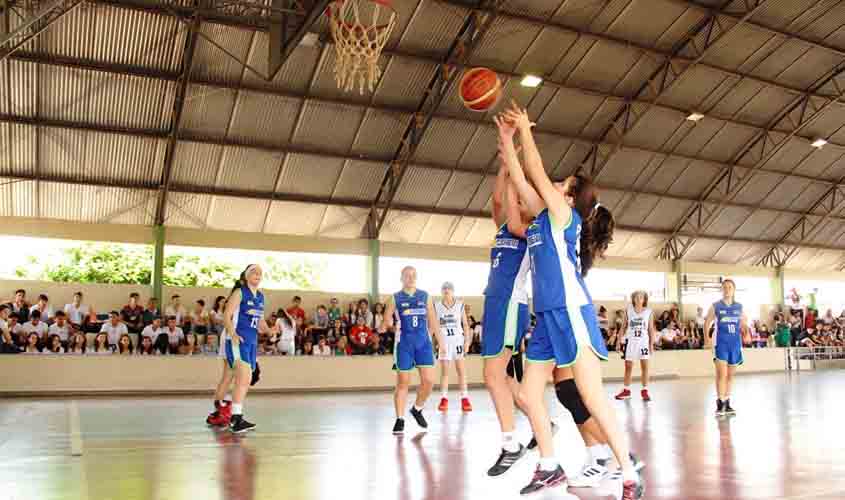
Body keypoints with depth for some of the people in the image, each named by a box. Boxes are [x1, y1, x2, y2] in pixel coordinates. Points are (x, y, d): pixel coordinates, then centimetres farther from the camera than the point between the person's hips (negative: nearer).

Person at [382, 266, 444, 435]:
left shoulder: (425, 296, 9)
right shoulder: (395, 298, 3)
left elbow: (433, 320, 12)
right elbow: (385, 322, 2)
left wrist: (440, 341, 9)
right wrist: (387, 324, -21)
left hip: (423, 342, 2)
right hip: (404, 343, -2)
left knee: (429, 380, -6)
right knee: (403, 383, -1)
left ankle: (417, 409, 19)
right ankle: (400, 419, 9)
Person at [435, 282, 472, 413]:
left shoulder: (460, 305, 4)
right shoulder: (436, 306, 4)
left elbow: (465, 324, 5)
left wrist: (467, 340, -3)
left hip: (458, 339, 0)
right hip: (443, 340, 0)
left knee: (461, 370, -3)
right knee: (444, 371, 2)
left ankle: (465, 399, -2)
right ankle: (444, 399, 7)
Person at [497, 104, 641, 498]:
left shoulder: (565, 216, -1)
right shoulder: (544, 220, 18)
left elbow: (538, 174, -4)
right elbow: (521, 181, 19)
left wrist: (525, 130, 5)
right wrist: (506, 139, 20)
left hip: (571, 314, -9)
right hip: (547, 317, 9)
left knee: (592, 398, -9)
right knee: (528, 395, 8)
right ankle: (549, 467, 20)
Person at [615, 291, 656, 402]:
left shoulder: (649, 312, 1)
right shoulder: (628, 310, 3)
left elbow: (651, 329, 3)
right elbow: (624, 326, 7)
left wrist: (651, 344, -2)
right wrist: (619, 340, 2)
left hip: (643, 341, -1)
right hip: (630, 341, 1)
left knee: (644, 366, -3)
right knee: (628, 366, 7)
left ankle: (645, 391, 5)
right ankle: (626, 390, 16)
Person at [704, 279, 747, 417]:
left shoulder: (739, 307, 7)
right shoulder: (715, 306, 0)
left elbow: (744, 324, 17)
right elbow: (707, 324, 4)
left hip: (735, 343, 3)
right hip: (720, 343, -3)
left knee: (730, 374, 10)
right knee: (721, 373, -12)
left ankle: (727, 403, 20)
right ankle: (720, 404, -10)